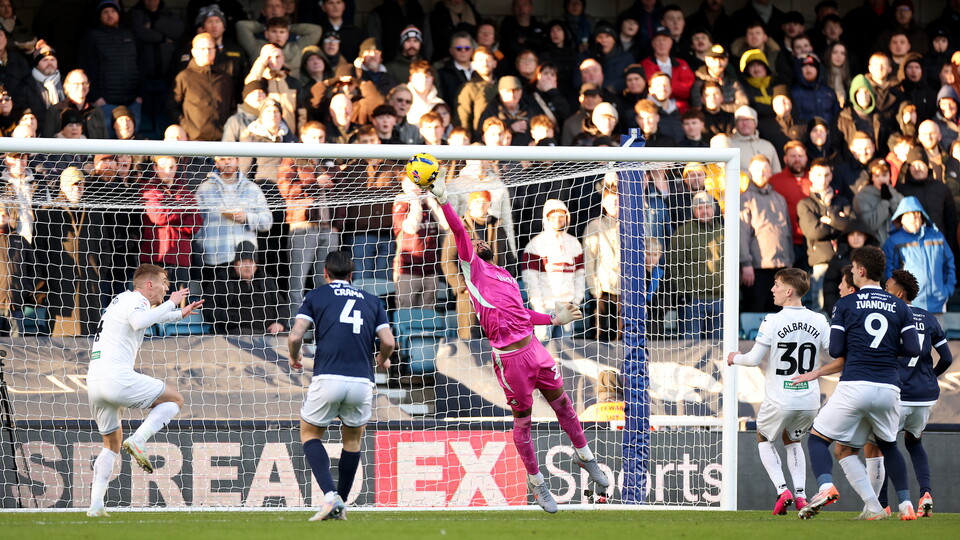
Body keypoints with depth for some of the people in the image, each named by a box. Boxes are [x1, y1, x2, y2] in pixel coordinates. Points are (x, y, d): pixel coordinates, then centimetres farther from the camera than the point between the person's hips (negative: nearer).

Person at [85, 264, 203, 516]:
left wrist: (179, 314, 51)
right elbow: (138, 321, -26)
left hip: (93, 382, 9)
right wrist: (171, 303, -16)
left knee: (112, 443, 20)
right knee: (175, 399, 5)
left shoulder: (123, 300, 27)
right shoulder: (136, 299, -2)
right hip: (117, 377, -9)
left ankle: (95, 505, 9)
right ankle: (139, 439, -16)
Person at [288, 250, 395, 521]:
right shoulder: (371, 301, 17)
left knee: (309, 433, 17)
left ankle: (331, 496, -4)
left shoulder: (316, 296, 10)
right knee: (353, 440, 25)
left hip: (327, 379, -2)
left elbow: (295, 336, 0)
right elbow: (388, 342, 8)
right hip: (361, 382, 2)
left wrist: (294, 357, 21)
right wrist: (383, 359, 31)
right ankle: (340, 505, 22)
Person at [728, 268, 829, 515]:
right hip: (810, 400, 4)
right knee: (792, 440, 29)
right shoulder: (819, 321, -1)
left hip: (779, 400, -4)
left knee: (764, 439, 22)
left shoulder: (773, 321, -13)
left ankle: (782, 489, 3)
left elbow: (754, 359, -12)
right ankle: (800, 494, 12)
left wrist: (735, 358, 10)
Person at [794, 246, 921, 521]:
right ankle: (906, 505, 17)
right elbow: (913, 348, 3)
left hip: (854, 387, -3)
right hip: (889, 389, 3)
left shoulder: (845, 304, 4)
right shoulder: (900, 307, 10)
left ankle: (826, 486, -20)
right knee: (888, 445, 26)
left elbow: (836, 351, 1)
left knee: (817, 439, 7)